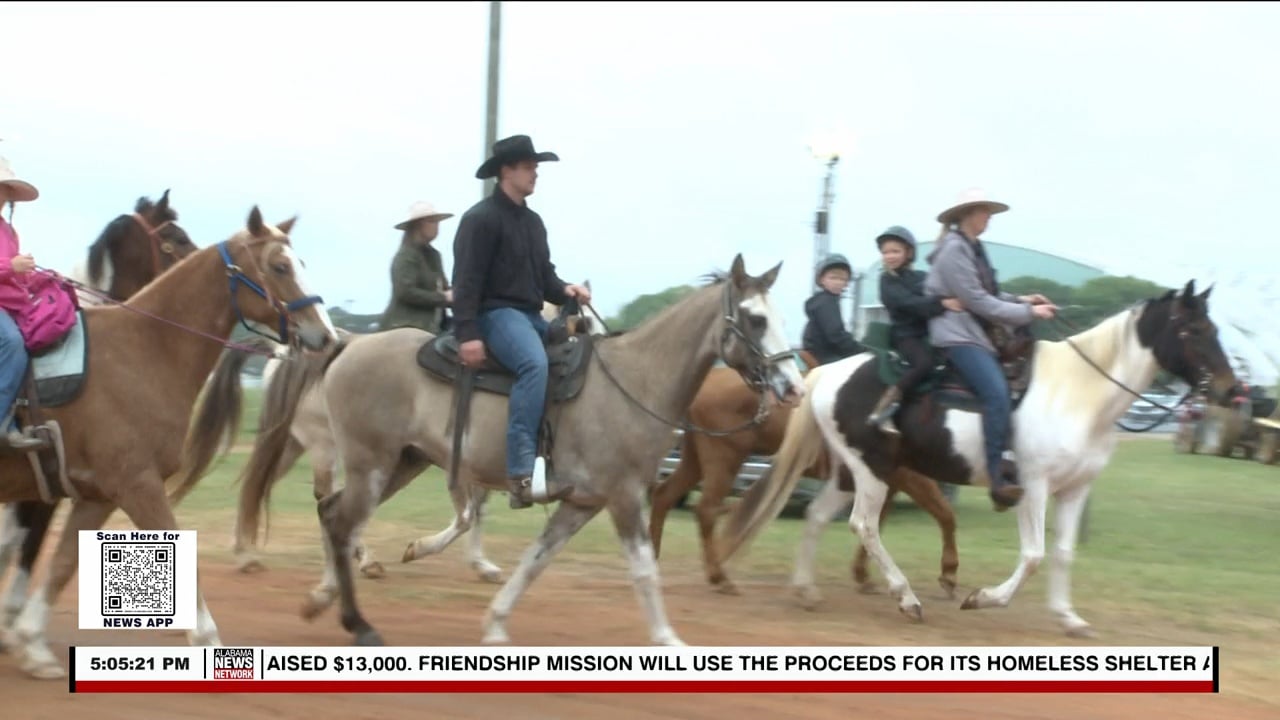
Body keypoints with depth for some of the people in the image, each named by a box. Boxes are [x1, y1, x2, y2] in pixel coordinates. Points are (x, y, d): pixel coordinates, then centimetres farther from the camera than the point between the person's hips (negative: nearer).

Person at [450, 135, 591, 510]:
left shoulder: (533, 222, 20)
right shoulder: (481, 218, -7)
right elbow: (466, 280, -14)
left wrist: (565, 291, 0)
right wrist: (467, 334, -23)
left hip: (531, 315, 10)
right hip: (495, 313, -10)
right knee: (535, 364, -35)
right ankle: (523, 473, -41)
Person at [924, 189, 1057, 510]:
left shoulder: (972, 248, 18)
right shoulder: (954, 249, -11)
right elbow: (976, 301, -15)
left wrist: (1021, 300, 7)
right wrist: (1026, 313, -10)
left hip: (980, 334, 11)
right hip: (957, 336, -11)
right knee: (996, 392, -28)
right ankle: (1000, 479, -34)